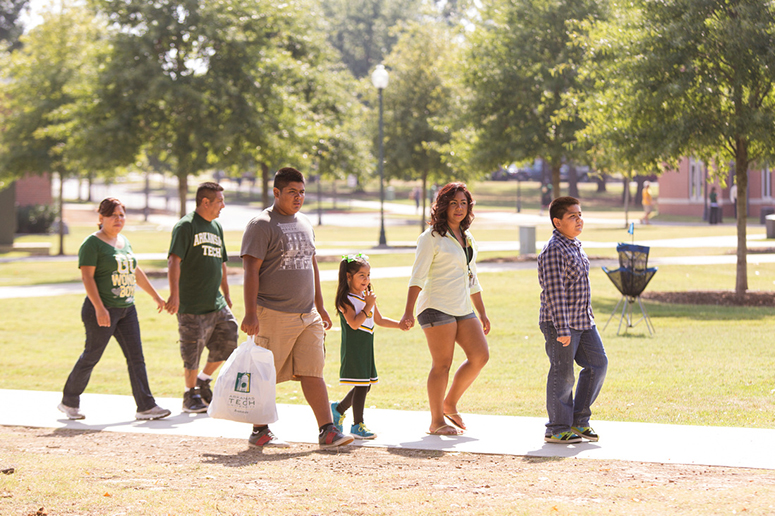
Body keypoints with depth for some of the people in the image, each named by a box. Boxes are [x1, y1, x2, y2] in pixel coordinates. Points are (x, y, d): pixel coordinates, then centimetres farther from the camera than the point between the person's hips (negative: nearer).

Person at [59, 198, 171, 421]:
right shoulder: (92, 243, -9)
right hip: (101, 310, -7)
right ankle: (69, 401, 18)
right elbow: (87, 277, -16)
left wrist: (156, 296, 27)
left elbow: (136, 272, 25)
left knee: (136, 356, 0)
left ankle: (145, 406, -2)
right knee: (91, 356, 2)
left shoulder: (124, 241, 15)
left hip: (127, 309, 7)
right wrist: (99, 308, -24)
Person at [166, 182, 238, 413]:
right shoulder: (186, 226, -8)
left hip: (216, 302, 7)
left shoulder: (216, 227, 17)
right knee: (192, 352, -2)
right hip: (191, 304, -7)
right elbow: (174, 260, -18)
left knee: (229, 338, 3)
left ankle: (203, 380, 21)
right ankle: (190, 395, 13)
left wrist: (226, 295, 26)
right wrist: (174, 294, -27)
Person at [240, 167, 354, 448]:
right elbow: (251, 271, -13)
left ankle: (327, 430, -1)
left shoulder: (304, 223, 16)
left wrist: (319, 306, 22)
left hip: (307, 314, 7)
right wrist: (250, 313, -19)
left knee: (313, 373, 1)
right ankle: (259, 431, 12)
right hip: (274, 315, -7)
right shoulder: (262, 225, -8)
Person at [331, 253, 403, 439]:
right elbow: (354, 323, -22)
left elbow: (378, 320, 22)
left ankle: (338, 409, 30)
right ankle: (357, 425, 0)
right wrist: (368, 306, -19)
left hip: (366, 347, 8)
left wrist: (400, 324, 13)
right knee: (361, 385, -8)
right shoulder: (346, 299, -12)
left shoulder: (368, 297, 12)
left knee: (365, 385, 12)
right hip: (352, 349, -8)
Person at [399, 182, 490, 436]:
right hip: (437, 306, -7)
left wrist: (482, 313, 23)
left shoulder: (467, 239, 18)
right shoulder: (432, 237, -4)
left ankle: (449, 404, 12)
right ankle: (437, 422, 2)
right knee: (442, 364, -7)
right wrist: (408, 312, -18)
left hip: (463, 308, 7)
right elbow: (418, 276, -10)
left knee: (480, 355, -3)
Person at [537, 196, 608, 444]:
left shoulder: (576, 246, 13)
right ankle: (557, 430, 9)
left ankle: (579, 420, 18)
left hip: (583, 321, 9)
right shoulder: (553, 251, -18)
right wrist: (562, 329, -25)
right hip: (560, 323, -9)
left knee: (597, 364, 8)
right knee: (562, 375, -2)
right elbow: (554, 292, -22)